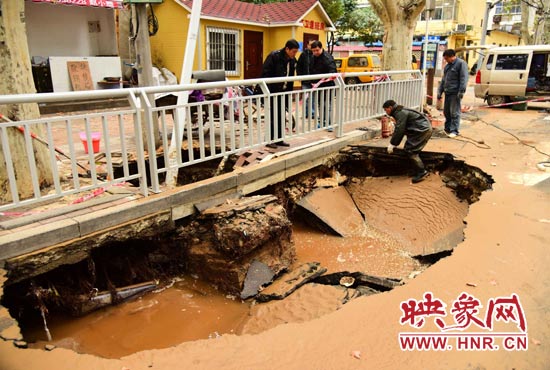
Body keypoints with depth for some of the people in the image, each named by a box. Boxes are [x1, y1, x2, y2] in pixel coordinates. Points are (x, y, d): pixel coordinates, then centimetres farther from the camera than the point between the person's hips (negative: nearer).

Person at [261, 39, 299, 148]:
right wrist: (267, 91, -20)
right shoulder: (274, 56, -14)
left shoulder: (292, 60, 6)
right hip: (272, 92, -7)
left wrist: (290, 92, 12)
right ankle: (269, 139, 7)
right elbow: (265, 73, -16)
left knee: (281, 116, 9)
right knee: (272, 116, -3)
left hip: (284, 92, 7)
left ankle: (279, 139, 18)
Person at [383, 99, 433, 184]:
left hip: (422, 130, -11)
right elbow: (400, 129, 20)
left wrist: (392, 144, -17)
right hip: (423, 129, 11)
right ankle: (419, 171, 21)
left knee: (410, 150, -12)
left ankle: (421, 172, -7)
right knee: (408, 149, 15)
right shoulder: (400, 112, 18)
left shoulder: (400, 113, -16)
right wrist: (394, 143, 16)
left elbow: (399, 130, -22)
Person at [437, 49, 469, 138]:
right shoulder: (447, 66, 20)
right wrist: (439, 92, 18)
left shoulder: (461, 63, -6)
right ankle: (447, 128, 22)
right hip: (447, 93, 8)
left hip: (455, 93, -8)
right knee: (446, 112, 11)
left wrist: (461, 91, -19)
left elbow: (463, 79, -13)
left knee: (454, 112, -6)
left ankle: (454, 130, -2)